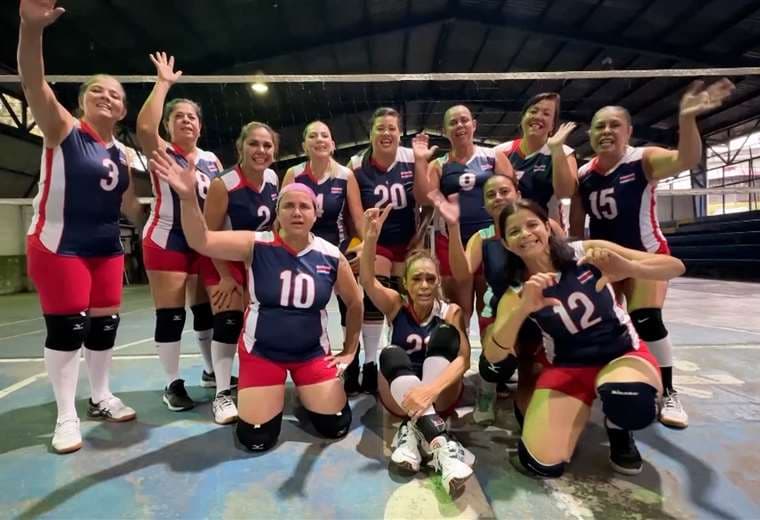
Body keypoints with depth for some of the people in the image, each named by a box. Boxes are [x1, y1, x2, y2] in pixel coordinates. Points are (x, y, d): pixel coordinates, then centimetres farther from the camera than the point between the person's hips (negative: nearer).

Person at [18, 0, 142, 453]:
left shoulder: (123, 154, 9)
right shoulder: (63, 129, -5)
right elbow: (34, 83, -23)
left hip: (107, 248, 5)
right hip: (59, 247, -5)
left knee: (106, 324, 10)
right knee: (66, 329, -2)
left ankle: (101, 398, 28)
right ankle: (67, 416, 13)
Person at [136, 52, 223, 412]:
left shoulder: (213, 161, 10)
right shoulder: (161, 152, -2)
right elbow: (145, 127, -24)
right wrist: (163, 82, -17)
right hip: (166, 241, -4)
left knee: (206, 309, 13)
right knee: (170, 315, -2)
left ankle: (212, 371, 29)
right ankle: (173, 384, 13)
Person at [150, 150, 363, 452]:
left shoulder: (331, 256, -10)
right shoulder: (257, 246, -14)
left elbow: (355, 303, 3)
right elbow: (201, 241, -26)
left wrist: (349, 350, 5)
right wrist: (188, 197, -42)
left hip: (313, 352, 2)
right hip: (260, 351, -1)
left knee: (336, 427, -1)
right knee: (255, 438, -2)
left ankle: (303, 394, 31)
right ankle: (275, 396, 30)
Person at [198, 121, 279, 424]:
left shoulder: (273, 179, -7)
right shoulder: (223, 184, -25)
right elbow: (209, 235, -20)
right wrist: (225, 277, -17)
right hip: (222, 260, -6)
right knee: (229, 321, -12)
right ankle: (222, 395, 0)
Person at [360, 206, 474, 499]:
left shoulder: (451, 312, -6)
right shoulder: (395, 306, -2)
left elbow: (463, 359, -22)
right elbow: (367, 281, -22)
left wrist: (431, 389, -42)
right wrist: (371, 237, -40)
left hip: (441, 396, 0)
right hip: (400, 395, 1)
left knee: (444, 333, -24)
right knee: (391, 354, -31)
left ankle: (415, 430, -32)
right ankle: (441, 444, -46)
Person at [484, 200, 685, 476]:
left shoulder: (588, 252, -15)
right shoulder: (516, 293, -11)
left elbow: (676, 266, -13)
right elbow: (493, 355, -22)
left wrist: (627, 267, -36)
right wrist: (522, 309, -38)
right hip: (566, 367, 1)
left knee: (629, 401, -37)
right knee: (542, 463, -14)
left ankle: (619, 434, 2)